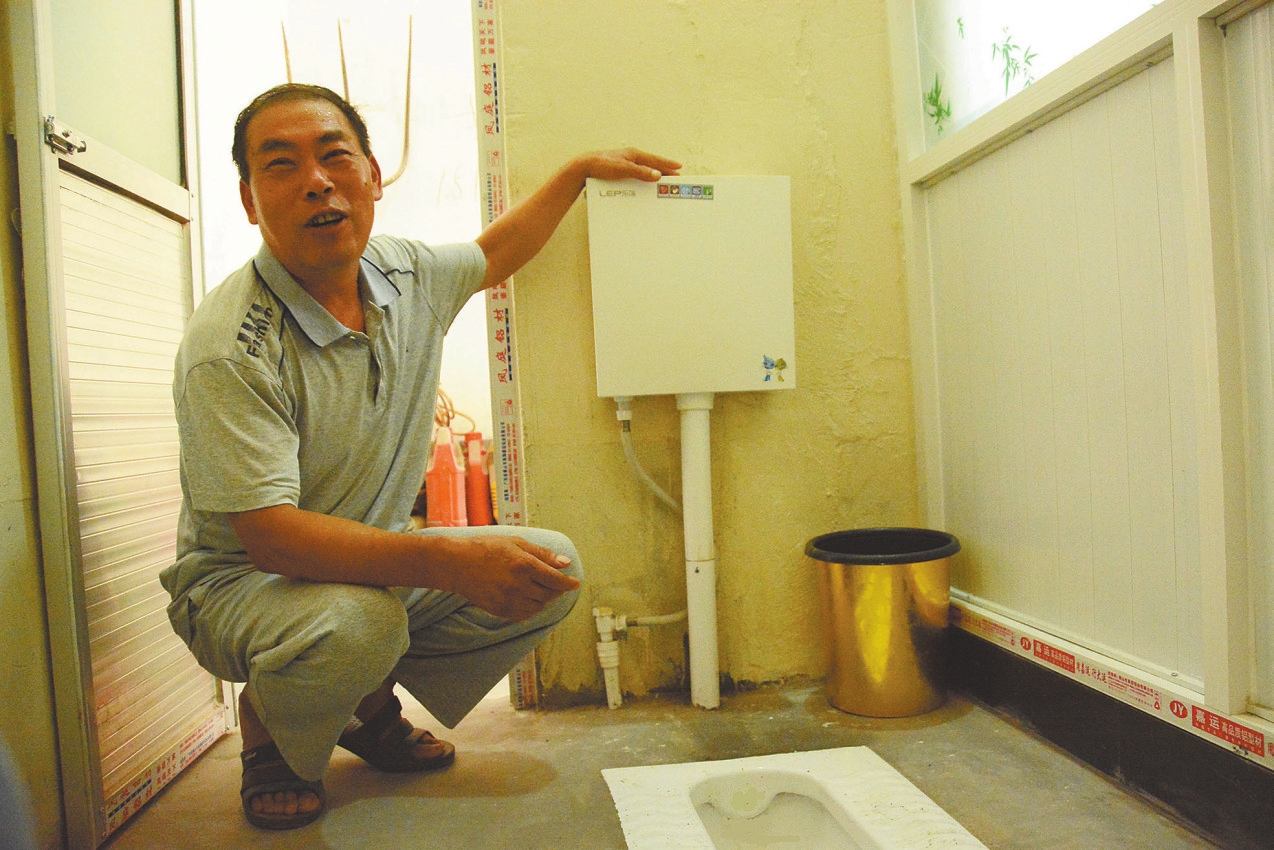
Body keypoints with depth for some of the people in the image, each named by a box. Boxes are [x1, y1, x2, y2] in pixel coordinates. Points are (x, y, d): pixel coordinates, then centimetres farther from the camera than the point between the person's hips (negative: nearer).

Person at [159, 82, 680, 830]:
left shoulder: (408, 273, -4)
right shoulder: (229, 348, -26)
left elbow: (495, 253, 18)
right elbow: (269, 536, -32)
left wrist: (581, 170, 17)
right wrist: (451, 562, -43)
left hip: (376, 558, 6)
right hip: (243, 582, -6)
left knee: (552, 569, -8)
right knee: (354, 622, -38)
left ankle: (372, 704, 13)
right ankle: (269, 733, 1)